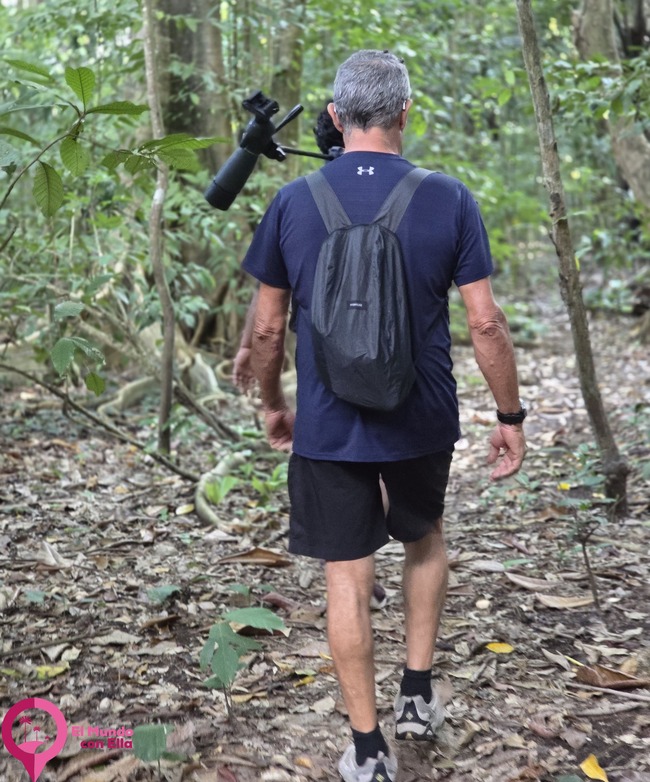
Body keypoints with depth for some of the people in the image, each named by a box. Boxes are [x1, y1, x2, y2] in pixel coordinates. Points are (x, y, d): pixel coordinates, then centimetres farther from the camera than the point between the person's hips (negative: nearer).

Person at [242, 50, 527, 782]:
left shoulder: (292, 202, -5)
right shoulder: (447, 199, -8)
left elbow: (266, 326, 0)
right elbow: (485, 321, -9)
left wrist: (271, 403, 15)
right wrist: (510, 414, 2)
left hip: (327, 427, 0)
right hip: (422, 421, 1)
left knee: (347, 579, 8)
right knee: (425, 539, 27)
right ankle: (418, 693, 30)